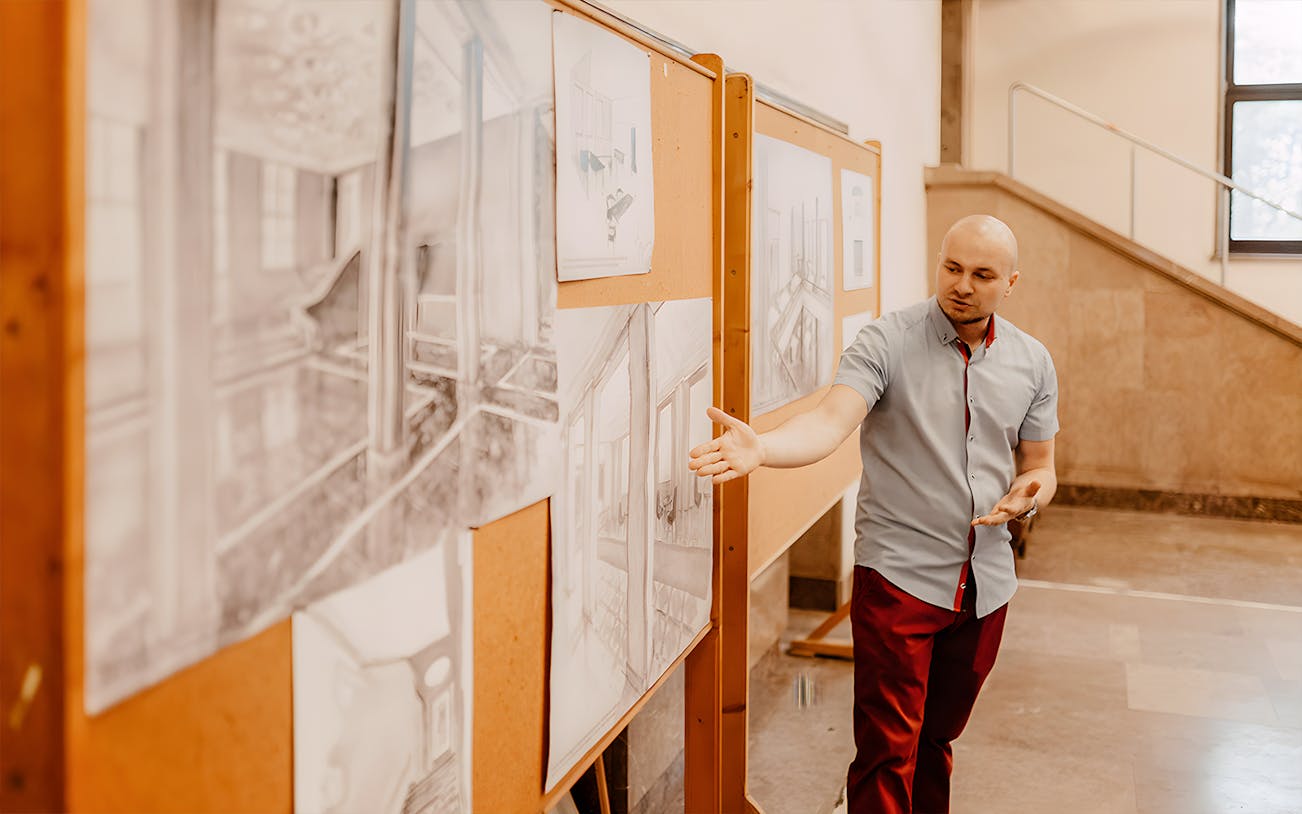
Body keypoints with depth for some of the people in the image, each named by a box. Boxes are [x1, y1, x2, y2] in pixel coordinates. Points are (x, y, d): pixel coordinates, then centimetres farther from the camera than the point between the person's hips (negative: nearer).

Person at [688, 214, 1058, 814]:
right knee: (887, 751, -4)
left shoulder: (1032, 363, 7)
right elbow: (832, 422, -25)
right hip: (898, 577, -4)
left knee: (938, 740, 18)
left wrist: (1029, 492, -7)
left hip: (986, 583, 5)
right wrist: (760, 449, -44)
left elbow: (1039, 465, 17)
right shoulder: (887, 342, -9)